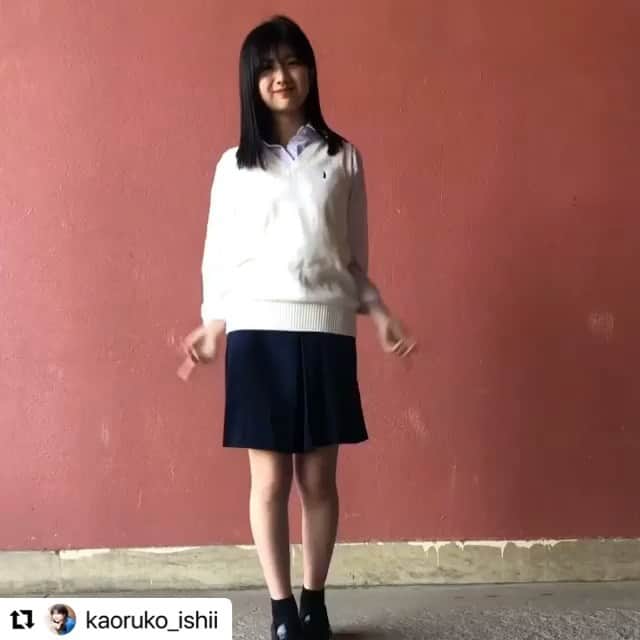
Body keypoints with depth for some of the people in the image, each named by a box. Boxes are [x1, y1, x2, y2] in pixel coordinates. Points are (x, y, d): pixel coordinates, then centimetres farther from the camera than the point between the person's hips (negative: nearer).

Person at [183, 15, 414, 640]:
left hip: (326, 332, 1)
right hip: (258, 332, -1)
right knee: (270, 479, 2)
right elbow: (218, 256, 8)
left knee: (319, 477, 7)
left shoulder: (344, 159, 8)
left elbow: (355, 259, 12)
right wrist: (212, 324, -3)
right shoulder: (235, 164, 6)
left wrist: (378, 313, 2)